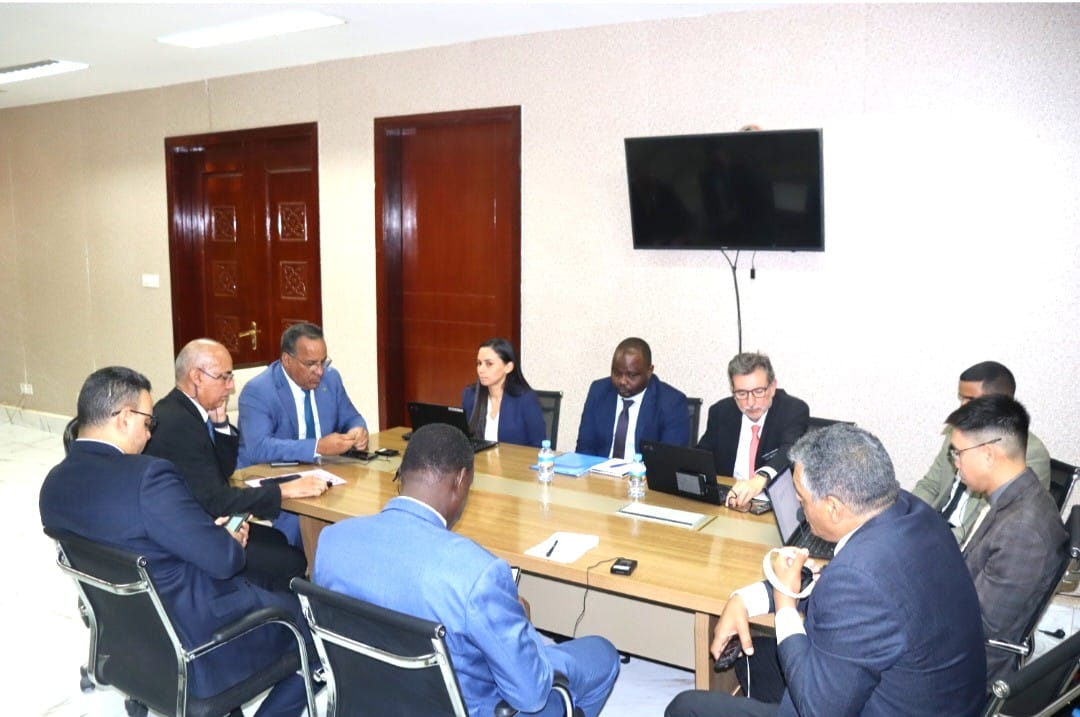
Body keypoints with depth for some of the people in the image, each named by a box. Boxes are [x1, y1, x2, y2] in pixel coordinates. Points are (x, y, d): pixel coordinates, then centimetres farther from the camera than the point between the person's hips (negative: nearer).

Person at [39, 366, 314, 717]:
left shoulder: (55, 482, -2)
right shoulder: (146, 475, -29)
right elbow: (223, 559, -24)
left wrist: (207, 531, 3)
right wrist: (230, 542, -2)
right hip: (191, 649, -8)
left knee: (269, 592, 28)